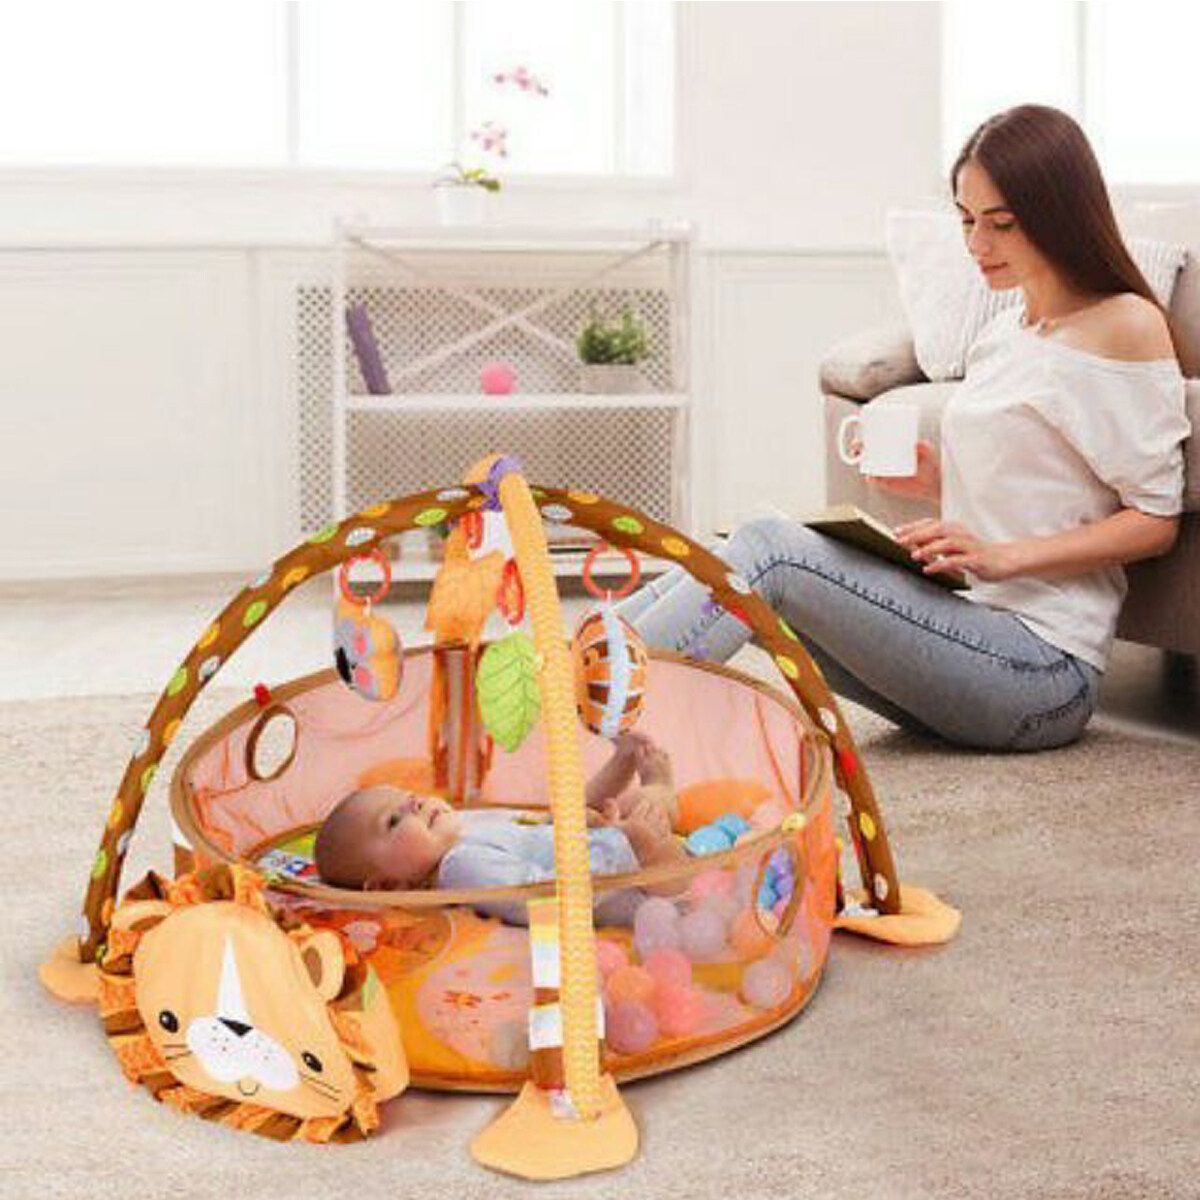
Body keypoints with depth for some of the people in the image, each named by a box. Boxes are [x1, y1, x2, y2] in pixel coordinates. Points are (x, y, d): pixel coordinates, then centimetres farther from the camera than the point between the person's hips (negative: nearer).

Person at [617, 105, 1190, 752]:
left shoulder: (1127, 325, -4)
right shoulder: (1003, 332, 19)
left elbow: (1156, 521, -8)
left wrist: (1001, 554, -19)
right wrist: (936, 482, 4)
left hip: (1043, 663, -7)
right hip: (973, 623, 7)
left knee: (769, 549, -22)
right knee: (726, 564, -9)